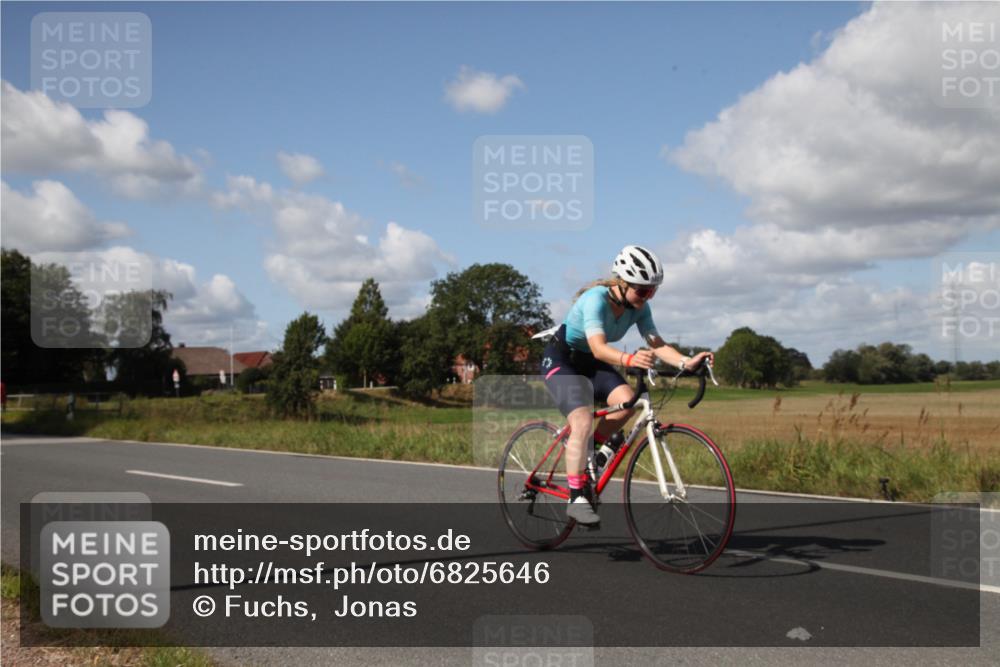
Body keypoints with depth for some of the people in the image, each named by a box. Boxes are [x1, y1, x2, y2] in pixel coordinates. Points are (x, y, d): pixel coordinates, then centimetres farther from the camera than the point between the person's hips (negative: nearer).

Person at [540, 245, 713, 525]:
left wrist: (687, 362, -35)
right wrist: (629, 360, -61)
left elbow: (657, 344, -17)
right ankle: (577, 499, -18)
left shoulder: (638, 308, -9)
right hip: (561, 359, -6)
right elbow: (599, 347, -42)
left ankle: (589, 452, 2)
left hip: (590, 362, 6)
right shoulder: (596, 299, -29)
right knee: (583, 422, -25)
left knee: (627, 401, -21)